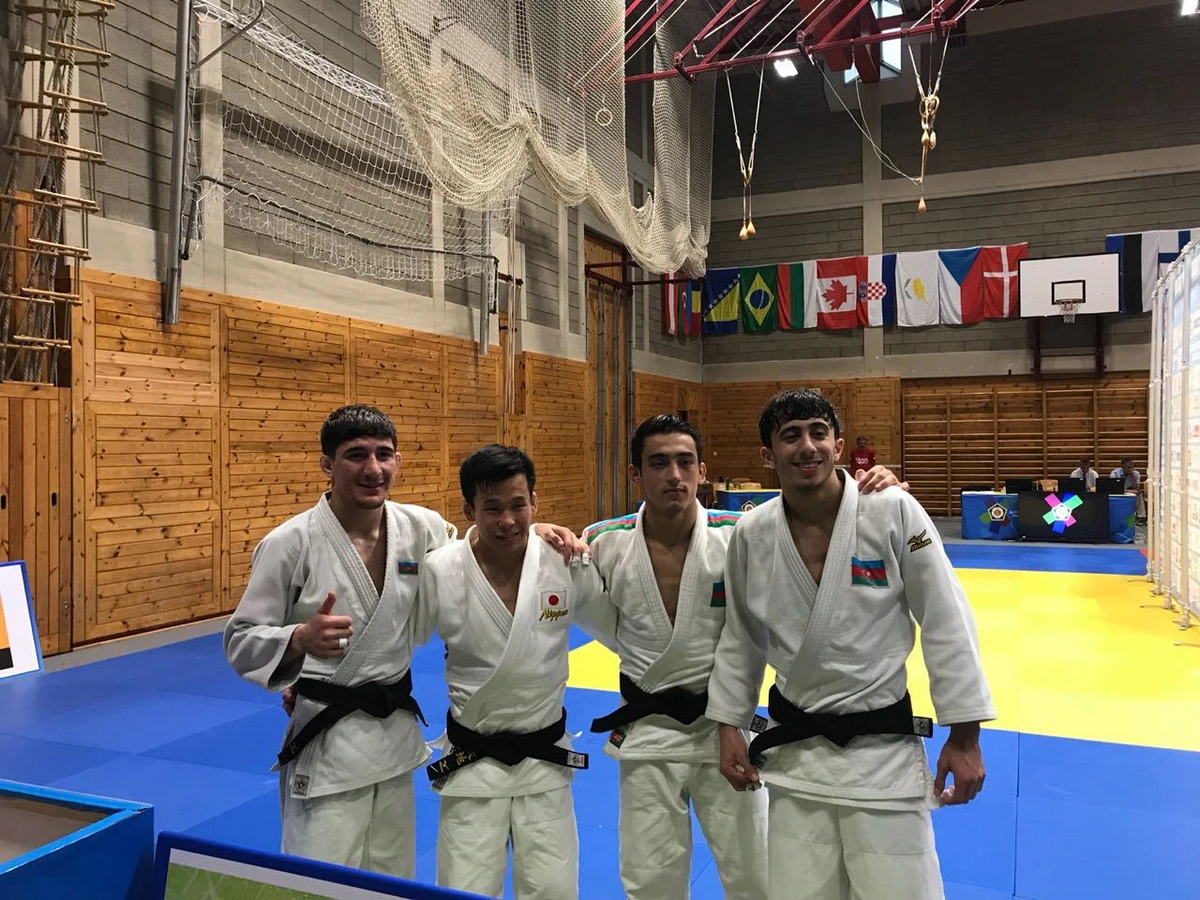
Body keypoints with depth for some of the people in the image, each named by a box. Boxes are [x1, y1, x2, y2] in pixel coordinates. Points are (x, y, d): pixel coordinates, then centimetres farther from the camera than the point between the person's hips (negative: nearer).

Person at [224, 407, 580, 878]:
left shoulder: (422, 527, -3)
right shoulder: (290, 544, -16)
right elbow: (241, 640, -12)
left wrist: (534, 534, -9)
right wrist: (300, 640, -33)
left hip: (396, 730, 5)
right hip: (325, 741, -5)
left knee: (392, 877, 22)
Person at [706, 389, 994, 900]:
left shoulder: (894, 512, -15)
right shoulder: (751, 534, -6)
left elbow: (946, 624, -8)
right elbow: (740, 638, 8)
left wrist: (964, 736, -6)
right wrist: (729, 727, 9)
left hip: (883, 750, -2)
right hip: (794, 750, 3)